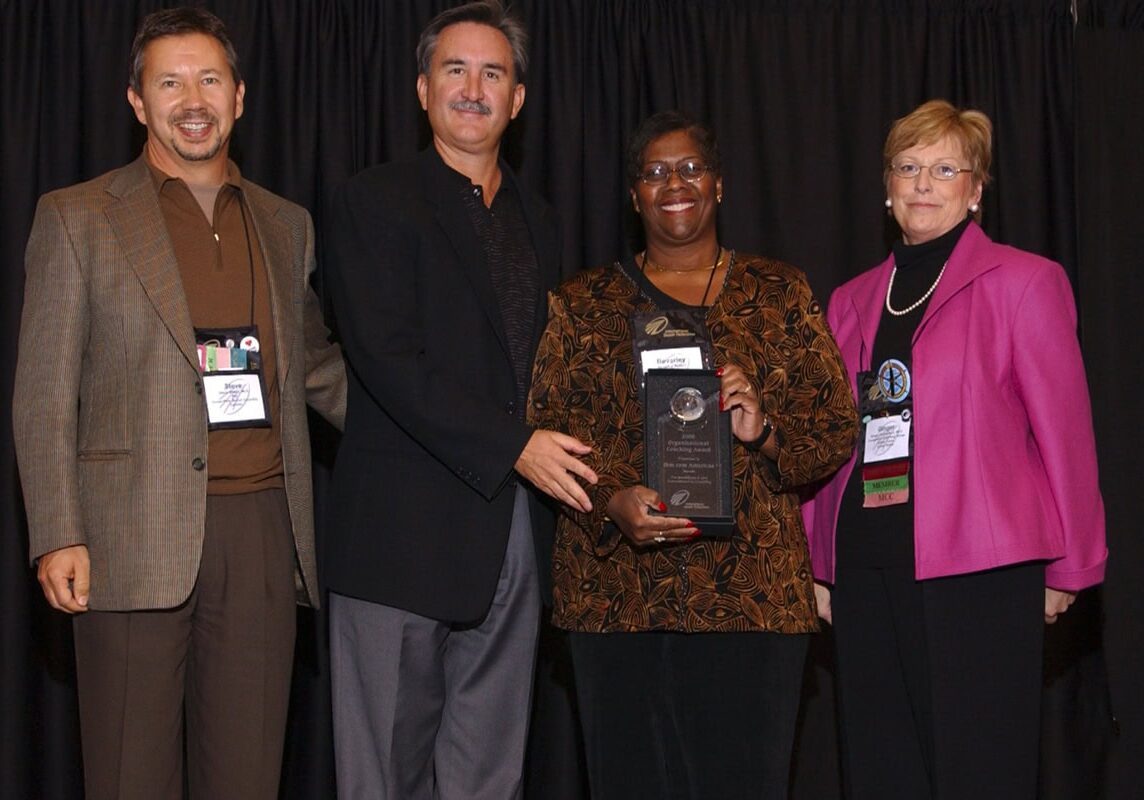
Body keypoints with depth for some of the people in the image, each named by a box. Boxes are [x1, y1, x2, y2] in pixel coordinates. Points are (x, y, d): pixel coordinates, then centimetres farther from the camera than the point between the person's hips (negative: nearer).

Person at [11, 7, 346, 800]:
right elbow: (44, 396, 1)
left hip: (262, 533, 3)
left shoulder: (287, 225, 16)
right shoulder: (77, 219, 5)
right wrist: (58, 537, -8)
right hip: (134, 542, -3)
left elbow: (316, 368, 22)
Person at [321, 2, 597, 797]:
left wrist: (564, 461, 3)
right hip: (406, 528, -5)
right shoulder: (375, 202, -1)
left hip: (514, 522, 5)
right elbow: (386, 360, -12)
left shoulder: (536, 220, 18)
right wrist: (514, 445, -17)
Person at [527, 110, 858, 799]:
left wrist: (764, 431, -14)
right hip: (618, 593, 1)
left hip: (751, 588, 0)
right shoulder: (585, 304, 12)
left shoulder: (779, 294, 11)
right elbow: (544, 431, 4)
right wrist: (610, 501, -15)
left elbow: (837, 429, 7)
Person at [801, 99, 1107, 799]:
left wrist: (1069, 568, 0)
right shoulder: (852, 302, 16)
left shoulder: (1024, 281, 1)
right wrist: (819, 564, 13)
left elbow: (1064, 432, 0)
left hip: (979, 568, -5)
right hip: (866, 569, 5)